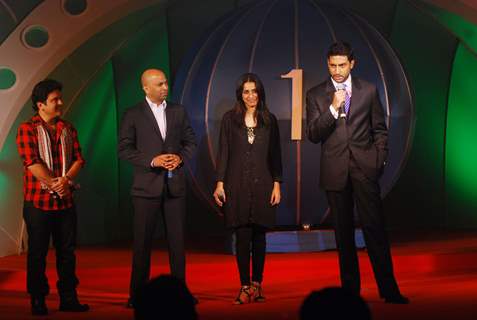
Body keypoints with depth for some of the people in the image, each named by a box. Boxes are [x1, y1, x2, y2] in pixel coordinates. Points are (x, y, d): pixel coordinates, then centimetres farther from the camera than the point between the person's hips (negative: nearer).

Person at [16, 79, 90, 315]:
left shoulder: (68, 128, 12)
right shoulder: (27, 129, -3)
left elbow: (78, 159, 6)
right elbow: (31, 162, -13)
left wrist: (66, 179, -12)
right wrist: (53, 185, -15)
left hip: (65, 200, 5)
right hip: (38, 201, -4)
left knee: (67, 250, 8)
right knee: (37, 252, 3)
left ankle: (68, 298, 16)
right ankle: (38, 300, 12)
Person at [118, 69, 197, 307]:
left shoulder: (178, 111, 8)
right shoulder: (133, 115, -2)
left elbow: (190, 141, 12)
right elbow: (124, 149, -6)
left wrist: (180, 157, -7)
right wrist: (152, 161, -15)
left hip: (175, 185, 3)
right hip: (147, 186, -3)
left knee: (177, 239, 7)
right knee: (142, 241, 3)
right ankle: (137, 294, 10)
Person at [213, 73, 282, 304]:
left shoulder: (269, 120, 7)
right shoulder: (230, 118, 4)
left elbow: (275, 154, 7)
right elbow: (223, 152, 2)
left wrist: (277, 184, 1)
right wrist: (220, 182, -5)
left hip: (262, 185, 1)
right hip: (237, 185, -1)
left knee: (259, 235, 5)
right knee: (242, 236, -3)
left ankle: (257, 285, 14)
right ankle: (244, 287, 3)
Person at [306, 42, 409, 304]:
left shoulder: (368, 91, 7)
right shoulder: (316, 95, 5)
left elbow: (380, 129, 13)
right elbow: (313, 135, -3)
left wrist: (380, 160, 3)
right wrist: (333, 108, -14)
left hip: (365, 169, -1)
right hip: (335, 171, 1)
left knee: (375, 228, -6)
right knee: (343, 232, 7)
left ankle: (388, 289, -3)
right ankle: (351, 288, 14)